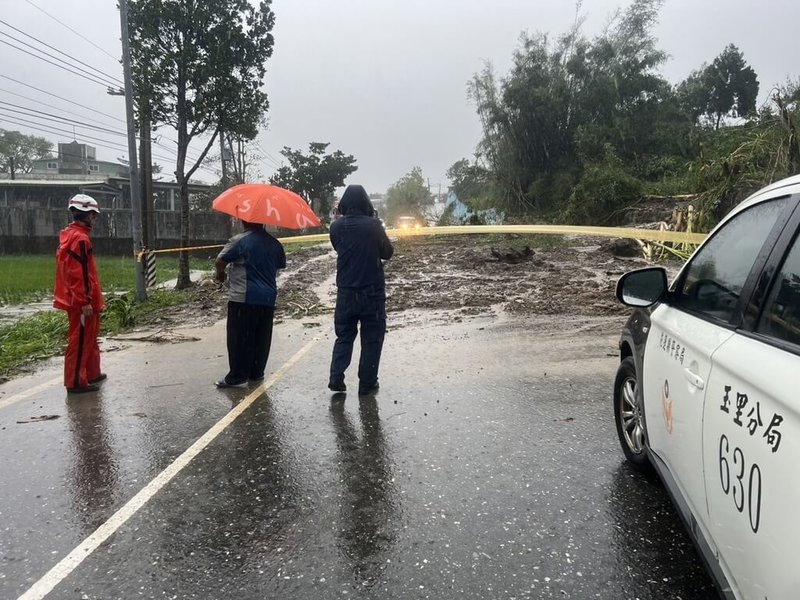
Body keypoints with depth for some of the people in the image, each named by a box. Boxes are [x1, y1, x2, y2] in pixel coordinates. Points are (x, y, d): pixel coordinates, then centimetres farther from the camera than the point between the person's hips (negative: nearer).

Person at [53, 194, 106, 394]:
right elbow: (78, 273, -23)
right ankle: (75, 382, 4)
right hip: (81, 301, -10)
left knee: (89, 338, 20)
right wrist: (85, 301, -21)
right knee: (80, 341, -3)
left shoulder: (68, 234, 13)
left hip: (77, 299, 10)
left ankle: (92, 374, 32)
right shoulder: (80, 238, -18)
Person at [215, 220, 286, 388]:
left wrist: (220, 274, 11)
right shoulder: (274, 243, 8)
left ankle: (237, 377, 2)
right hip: (268, 298, 6)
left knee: (239, 338, 0)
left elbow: (219, 262, -9)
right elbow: (281, 264, 20)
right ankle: (256, 373, 21)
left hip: (243, 299, -6)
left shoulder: (239, 240, -10)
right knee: (261, 338, 13)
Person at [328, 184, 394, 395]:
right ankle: (367, 383, 11)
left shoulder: (336, 227, -3)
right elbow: (388, 252, -2)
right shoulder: (372, 225, -13)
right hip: (372, 291, -3)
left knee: (344, 336, 16)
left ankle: (336, 378, 6)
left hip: (345, 292, 3)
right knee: (371, 339, 8)